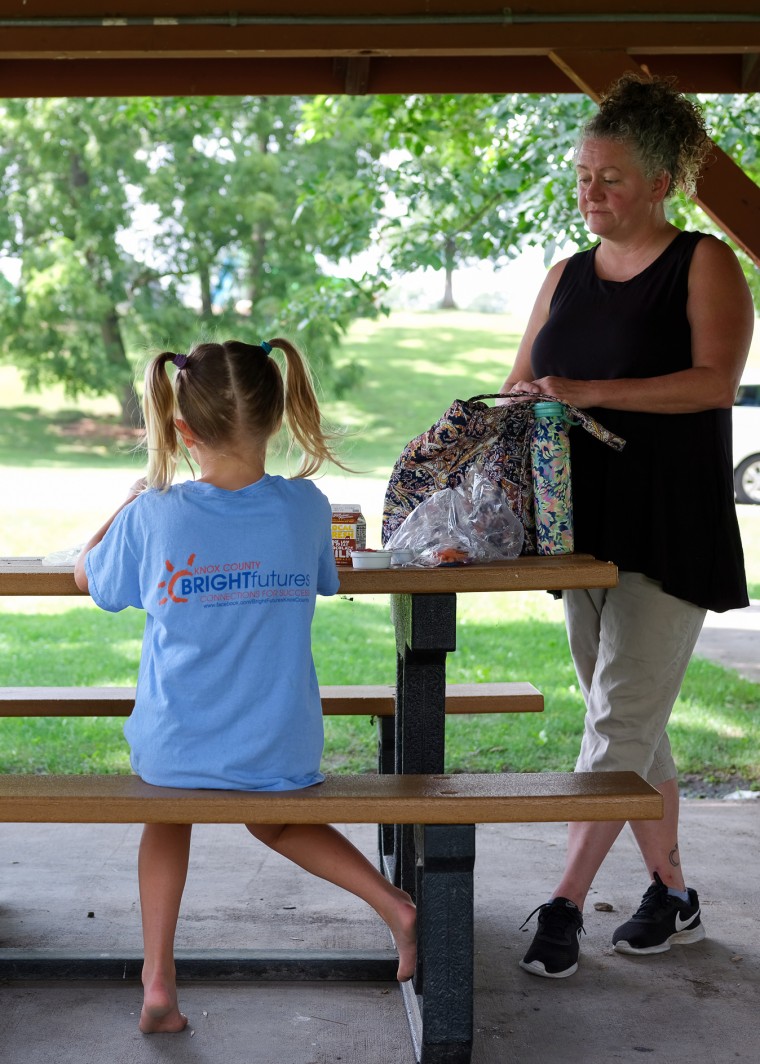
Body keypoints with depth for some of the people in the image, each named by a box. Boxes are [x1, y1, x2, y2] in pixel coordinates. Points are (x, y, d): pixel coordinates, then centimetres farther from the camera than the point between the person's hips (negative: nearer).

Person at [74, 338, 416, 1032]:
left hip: (173, 752, -1)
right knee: (276, 820, 34)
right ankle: (396, 907, 17)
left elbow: (88, 575, 8)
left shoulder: (152, 515, -14)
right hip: (283, 758, 2)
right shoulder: (305, 506, -10)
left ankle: (159, 979, 24)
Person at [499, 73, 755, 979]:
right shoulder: (567, 278, 13)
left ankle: (565, 901, -5)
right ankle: (671, 895, 21)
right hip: (586, 527, 6)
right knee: (630, 719, 10)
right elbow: (522, 388, 14)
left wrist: (590, 391, -26)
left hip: (670, 530, -6)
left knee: (621, 716, -8)